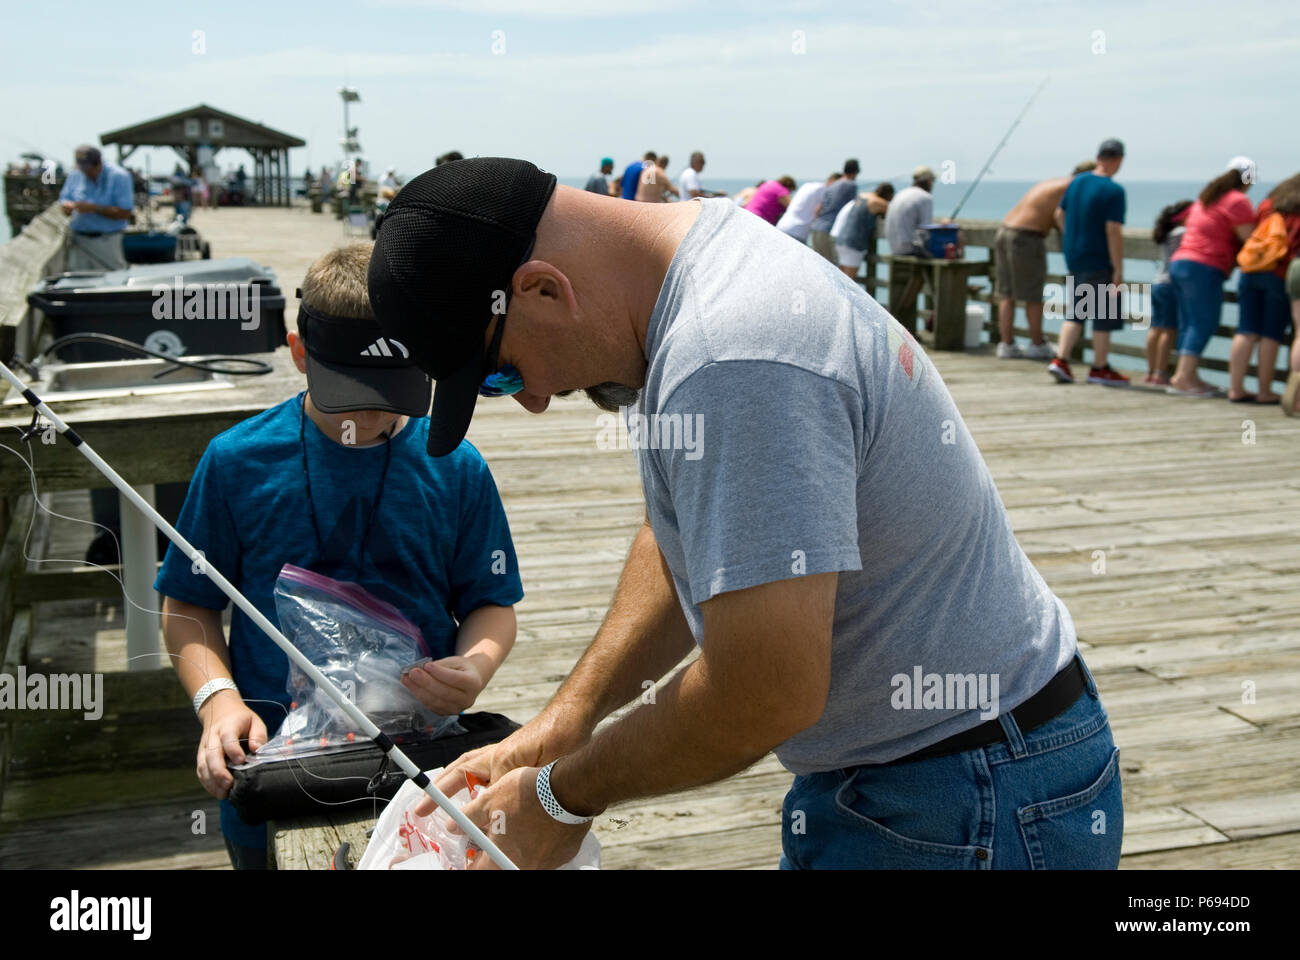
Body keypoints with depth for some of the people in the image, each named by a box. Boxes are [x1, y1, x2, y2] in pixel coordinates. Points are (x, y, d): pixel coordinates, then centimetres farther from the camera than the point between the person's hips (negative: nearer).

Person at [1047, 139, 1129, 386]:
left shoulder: (1077, 182, 6)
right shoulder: (1114, 191, -16)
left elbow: (1059, 214, 16)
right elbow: (1113, 231, -20)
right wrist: (1118, 271, -16)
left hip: (1074, 259, 7)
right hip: (1099, 262, -7)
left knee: (1075, 312, 16)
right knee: (1104, 315, 5)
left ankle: (1060, 359, 8)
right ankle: (1099, 368, 12)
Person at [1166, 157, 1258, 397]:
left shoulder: (1205, 198, 21)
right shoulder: (1237, 201, -6)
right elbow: (1250, 239, -10)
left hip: (1179, 262, 9)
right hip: (1204, 268, -9)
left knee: (1189, 323, 9)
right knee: (1204, 324, -8)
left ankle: (1187, 376, 10)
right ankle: (1183, 379, -15)